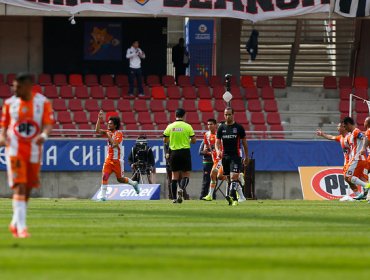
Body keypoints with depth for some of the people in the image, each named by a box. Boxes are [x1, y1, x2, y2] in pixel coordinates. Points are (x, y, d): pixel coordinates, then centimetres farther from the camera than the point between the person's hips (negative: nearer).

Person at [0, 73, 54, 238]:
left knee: (28, 189, 11)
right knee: (19, 187, -15)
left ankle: (15, 223, 30)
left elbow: (48, 124, -10)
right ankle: (21, 227, -19)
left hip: (34, 150, 1)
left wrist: (44, 135, -31)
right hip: (14, 149, -1)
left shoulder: (43, 102, -2)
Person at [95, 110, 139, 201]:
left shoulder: (119, 133, -11)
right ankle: (103, 196, -10)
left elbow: (115, 144, -23)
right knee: (104, 176, -10)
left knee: (120, 179, 5)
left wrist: (109, 136, -16)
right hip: (109, 159, 6)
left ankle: (134, 183, 32)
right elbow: (97, 130, 2)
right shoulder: (109, 132, 9)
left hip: (117, 160, -6)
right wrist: (99, 119, -5)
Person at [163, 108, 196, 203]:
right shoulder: (187, 126, -5)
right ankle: (181, 189, -23)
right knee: (186, 175, 5)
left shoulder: (170, 127, 0)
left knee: (175, 175, 9)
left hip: (174, 152, 2)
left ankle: (175, 198, 7)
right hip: (185, 152, -2)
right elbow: (194, 140, -4)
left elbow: (165, 140, 4)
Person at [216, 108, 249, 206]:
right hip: (225, 156, 4)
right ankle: (234, 198, 15)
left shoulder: (239, 128, 1)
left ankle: (231, 196, -26)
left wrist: (246, 156, 9)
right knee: (229, 179, 7)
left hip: (235, 156, -4)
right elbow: (217, 142, 7)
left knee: (234, 177, -18)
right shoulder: (221, 128, 7)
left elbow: (244, 142, 8)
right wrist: (218, 151, -14)